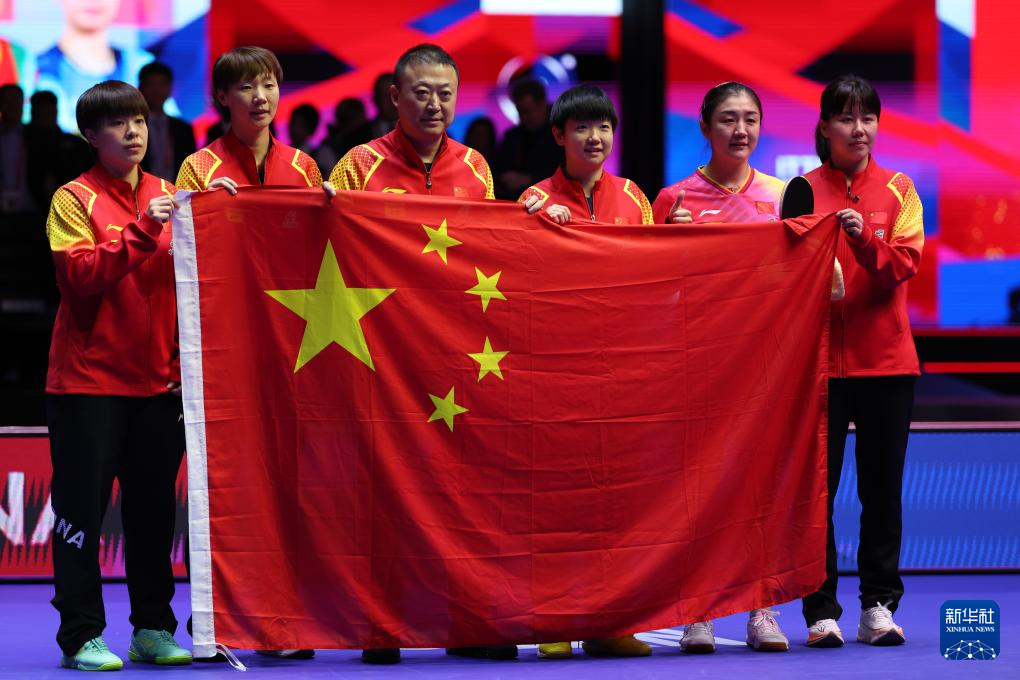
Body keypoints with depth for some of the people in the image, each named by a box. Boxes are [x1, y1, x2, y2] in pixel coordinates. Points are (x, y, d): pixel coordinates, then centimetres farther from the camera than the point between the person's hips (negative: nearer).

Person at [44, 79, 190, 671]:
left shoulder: (169, 196, 11)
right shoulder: (75, 200, -2)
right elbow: (80, 275, -16)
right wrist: (141, 231, -23)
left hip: (158, 379, 4)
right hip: (89, 378, -4)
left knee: (153, 508, 8)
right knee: (83, 506, -2)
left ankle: (154, 628, 16)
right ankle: (82, 635, 2)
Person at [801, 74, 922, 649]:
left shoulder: (897, 189, 6)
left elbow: (905, 263, -6)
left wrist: (864, 241, -23)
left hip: (886, 358, 1)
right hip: (821, 357, -1)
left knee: (883, 487, 3)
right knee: (817, 484, -3)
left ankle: (880, 607, 9)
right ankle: (821, 611, 2)